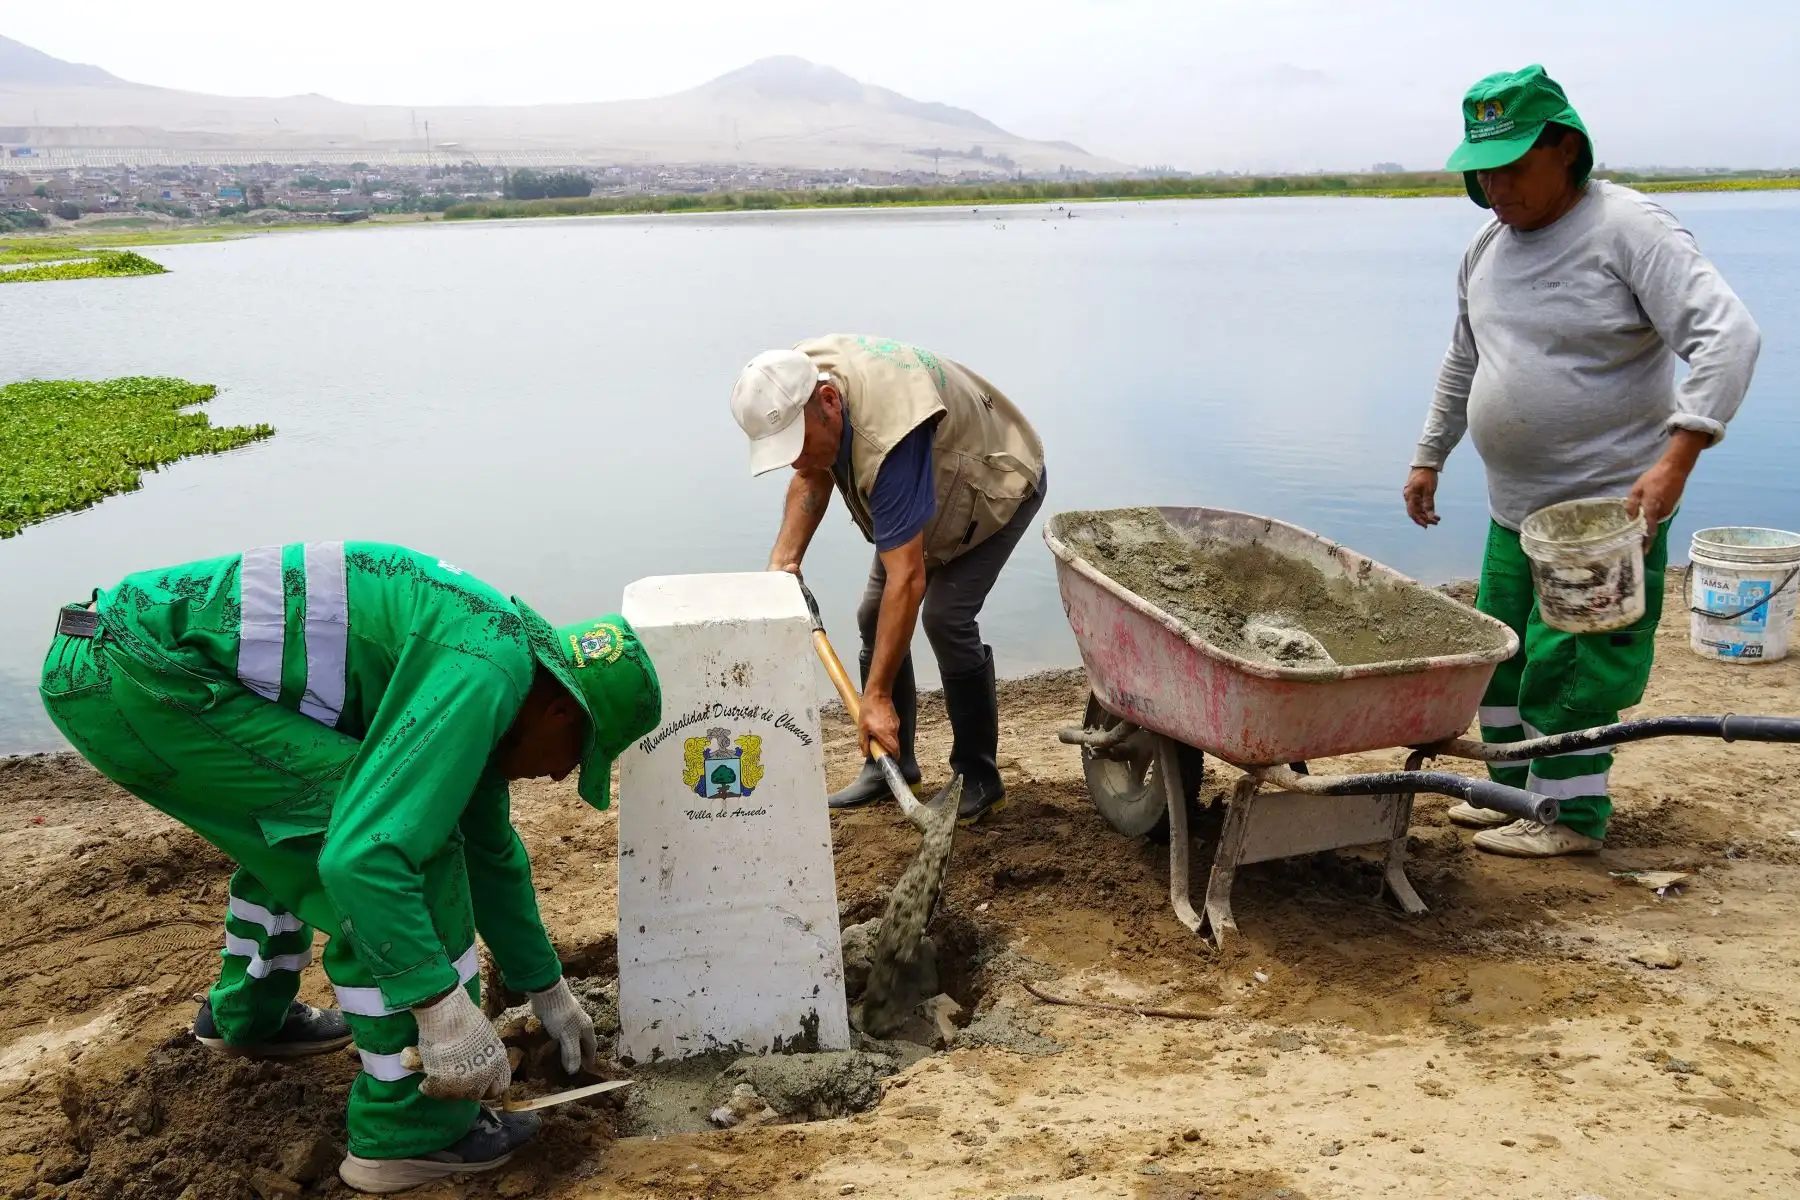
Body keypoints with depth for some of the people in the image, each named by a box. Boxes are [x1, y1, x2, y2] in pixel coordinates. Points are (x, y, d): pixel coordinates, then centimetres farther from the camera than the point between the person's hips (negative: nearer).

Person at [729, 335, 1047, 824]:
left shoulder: (887, 438, -44)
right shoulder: (795, 383, -20)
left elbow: (907, 579, -43)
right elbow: (812, 476, 0)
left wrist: (877, 696, -41)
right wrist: (783, 559, -14)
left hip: (998, 483, -8)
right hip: (929, 487, 8)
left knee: (944, 615, -22)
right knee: (874, 615, 2)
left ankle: (978, 778, -7)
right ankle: (891, 763, 15)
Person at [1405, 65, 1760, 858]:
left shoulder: (1628, 229, -15)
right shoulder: (1488, 249, 9)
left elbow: (1728, 334, -23)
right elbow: (1464, 363, 24)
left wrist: (1677, 455, -33)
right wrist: (1430, 456, 25)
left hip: (1611, 505, -8)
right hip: (1514, 508, 8)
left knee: (1566, 662, -5)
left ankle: (1572, 815, 11)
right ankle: (1518, 788, 30)